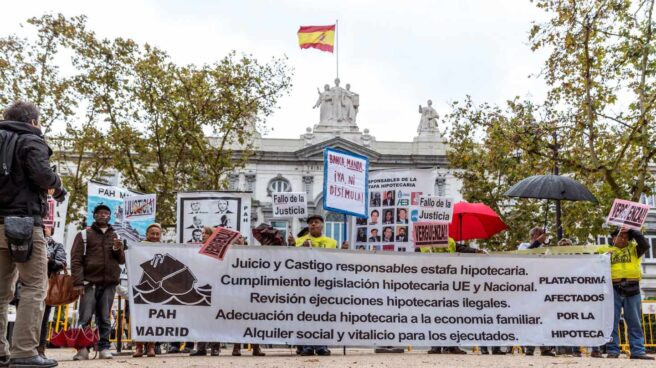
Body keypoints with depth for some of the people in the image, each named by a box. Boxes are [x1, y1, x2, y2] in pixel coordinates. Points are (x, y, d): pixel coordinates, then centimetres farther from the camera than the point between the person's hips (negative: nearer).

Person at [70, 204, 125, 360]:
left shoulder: (115, 237, 19)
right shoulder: (84, 234, 7)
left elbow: (122, 260, 18)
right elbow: (76, 260, -1)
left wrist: (118, 249, -4)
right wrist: (78, 282, -11)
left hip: (109, 284, 3)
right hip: (90, 283, -3)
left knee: (104, 319, 4)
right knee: (85, 318, -7)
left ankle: (104, 348, 5)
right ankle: (83, 348, -4)